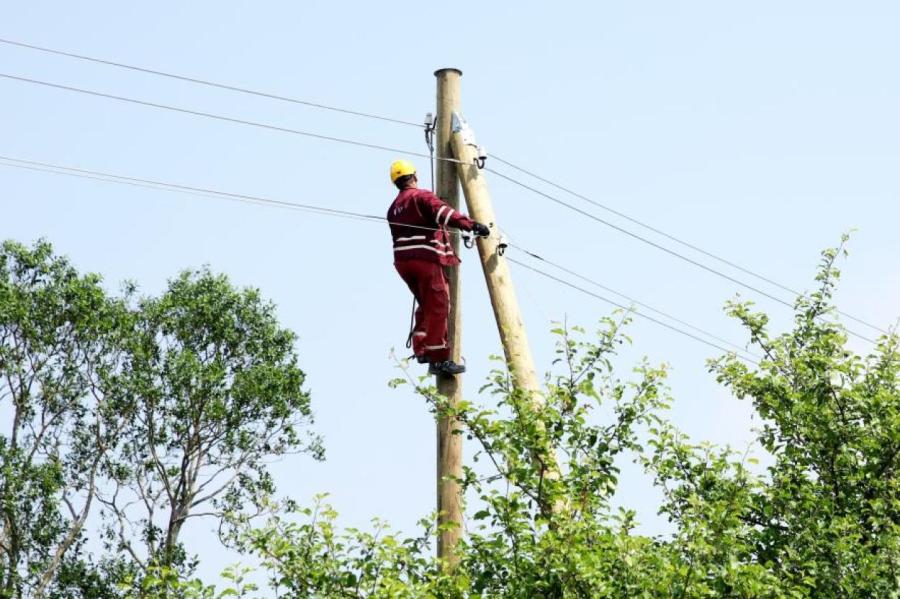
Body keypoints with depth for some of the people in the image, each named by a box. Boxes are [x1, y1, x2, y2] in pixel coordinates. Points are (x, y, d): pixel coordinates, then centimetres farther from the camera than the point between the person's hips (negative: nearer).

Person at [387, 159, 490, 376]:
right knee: (438, 308, -7)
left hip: (401, 260, 8)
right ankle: (438, 359, -12)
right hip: (425, 258, -8)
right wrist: (471, 224, -30)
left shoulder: (393, 208, 22)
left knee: (426, 306, 22)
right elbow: (443, 212, -20)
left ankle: (421, 349, 16)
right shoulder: (421, 196, -3)